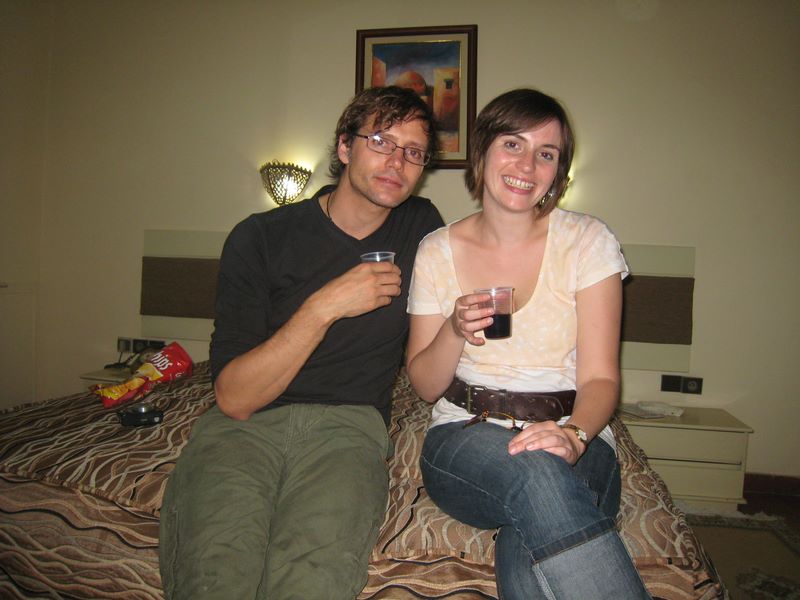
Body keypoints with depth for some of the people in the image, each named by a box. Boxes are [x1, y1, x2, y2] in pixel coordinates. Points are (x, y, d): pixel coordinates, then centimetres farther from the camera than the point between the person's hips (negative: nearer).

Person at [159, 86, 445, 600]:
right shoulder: (260, 238, 1)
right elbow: (234, 397, -9)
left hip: (350, 425, 2)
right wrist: (324, 307, -15)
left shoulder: (422, 226, 11)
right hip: (246, 425, 0)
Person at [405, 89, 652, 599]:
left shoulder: (588, 241, 0)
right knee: (533, 469, -35)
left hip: (575, 438, 0)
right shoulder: (437, 251, 4)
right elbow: (424, 384, 6)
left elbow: (600, 377, -4)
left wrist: (573, 434, -25)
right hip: (464, 436, 1)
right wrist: (455, 331, -14)